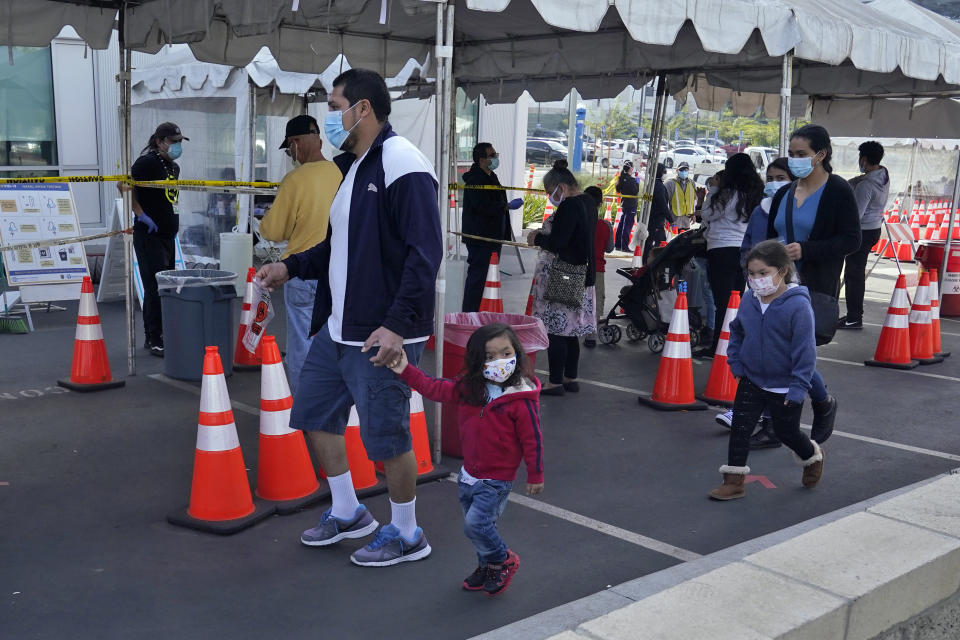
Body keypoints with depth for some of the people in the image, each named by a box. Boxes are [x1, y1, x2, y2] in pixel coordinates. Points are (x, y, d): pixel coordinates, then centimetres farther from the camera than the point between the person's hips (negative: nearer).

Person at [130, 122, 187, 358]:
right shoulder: (147, 162, -11)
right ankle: (153, 340, -3)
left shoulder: (174, 167, 15)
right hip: (149, 235, -9)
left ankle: (159, 336, 22)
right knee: (155, 287, -9)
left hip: (168, 234, 9)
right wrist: (140, 214, -21)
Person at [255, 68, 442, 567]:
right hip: (337, 329, 10)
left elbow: (424, 253, -24)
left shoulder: (402, 166, -16)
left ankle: (406, 535, 23)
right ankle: (347, 512, 36)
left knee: (387, 438, 1)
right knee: (315, 415, 18)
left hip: (381, 337, -10)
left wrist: (398, 325, -29)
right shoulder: (356, 168, 15)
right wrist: (292, 267, 16)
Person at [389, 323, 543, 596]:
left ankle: (504, 561, 13)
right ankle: (487, 566, 39)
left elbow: (532, 439, -14)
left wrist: (535, 475, -7)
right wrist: (406, 371, -8)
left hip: (497, 479, -7)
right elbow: (437, 389, 1)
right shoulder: (469, 388, -3)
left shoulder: (522, 399, -20)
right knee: (475, 524, 17)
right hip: (470, 474, 7)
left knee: (476, 524, -13)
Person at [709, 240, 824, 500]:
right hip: (751, 381, 5)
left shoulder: (798, 305, -23)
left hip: (784, 387, -4)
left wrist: (798, 386, -19)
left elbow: (805, 350, -20)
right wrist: (736, 363, 6)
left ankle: (812, 456, 44)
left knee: (786, 431, 13)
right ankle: (734, 481, 11)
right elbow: (736, 332, 13)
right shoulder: (748, 300, -6)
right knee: (739, 428, 1)